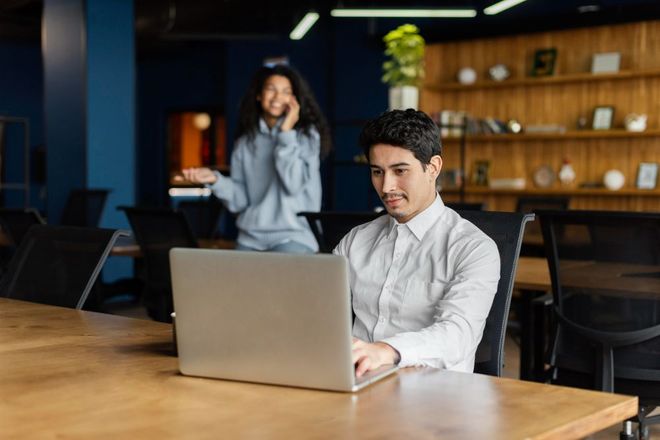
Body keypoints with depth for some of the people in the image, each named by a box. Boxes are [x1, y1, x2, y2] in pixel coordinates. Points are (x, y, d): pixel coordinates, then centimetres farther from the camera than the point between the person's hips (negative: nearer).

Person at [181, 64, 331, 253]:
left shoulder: (307, 135, 1)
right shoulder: (245, 142, 10)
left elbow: (293, 185, -14)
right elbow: (239, 201, 7)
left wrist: (286, 132, -10)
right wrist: (215, 180, -12)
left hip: (293, 238, -4)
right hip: (249, 239, 4)